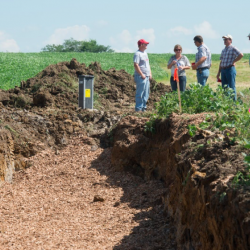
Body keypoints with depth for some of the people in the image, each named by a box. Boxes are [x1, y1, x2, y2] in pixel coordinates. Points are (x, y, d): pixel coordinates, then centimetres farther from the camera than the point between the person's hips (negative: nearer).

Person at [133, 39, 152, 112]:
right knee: (140, 93, -7)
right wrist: (141, 74, -18)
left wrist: (150, 73, 16)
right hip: (141, 76, -9)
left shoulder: (145, 53, 19)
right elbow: (136, 65, -19)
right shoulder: (137, 54, -11)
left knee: (146, 94, 11)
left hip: (147, 76, 9)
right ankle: (138, 108, -4)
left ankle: (144, 107, 17)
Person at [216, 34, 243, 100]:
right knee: (224, 87, 9)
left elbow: (241, 55, -20)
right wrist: (219, 72, 17)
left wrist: (234, 61, -12)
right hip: (223, 70, 8)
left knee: (232, 87, -7)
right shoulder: (223, 50, 18)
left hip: (230, 69, -8)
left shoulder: (233, 48, -6)